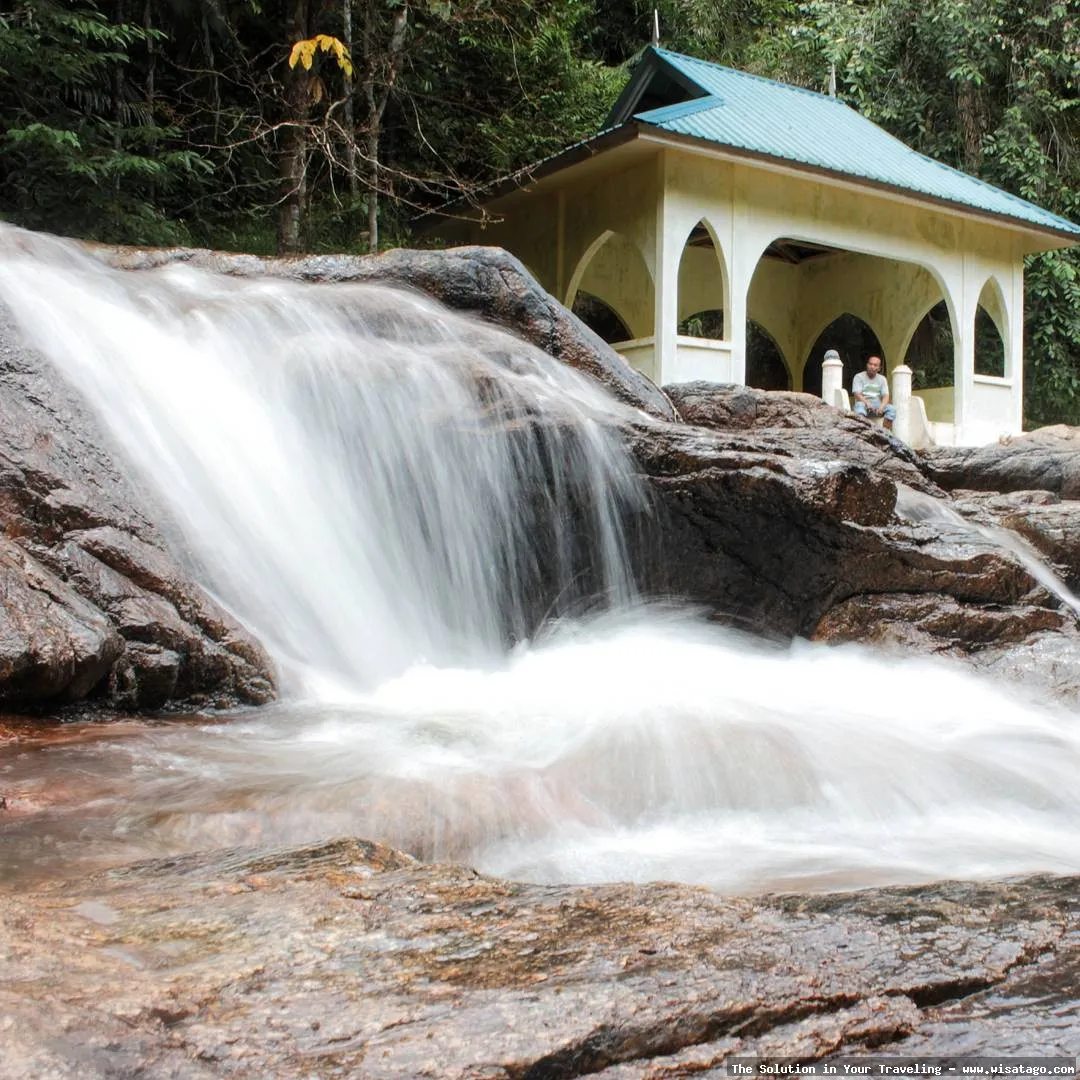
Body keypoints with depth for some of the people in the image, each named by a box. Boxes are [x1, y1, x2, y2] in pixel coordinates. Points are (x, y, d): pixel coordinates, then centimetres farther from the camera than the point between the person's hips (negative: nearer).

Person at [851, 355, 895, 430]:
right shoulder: (859, 377, 3)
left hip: (877, 406, 3)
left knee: (892, 408, -25)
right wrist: (867, 403, -30)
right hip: (864, 404, -3)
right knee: (859, 405, -38)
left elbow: (886, 396, 3)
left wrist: (882, 406, -21)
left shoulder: (882, 379, 14)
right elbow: (857, 394, -10)